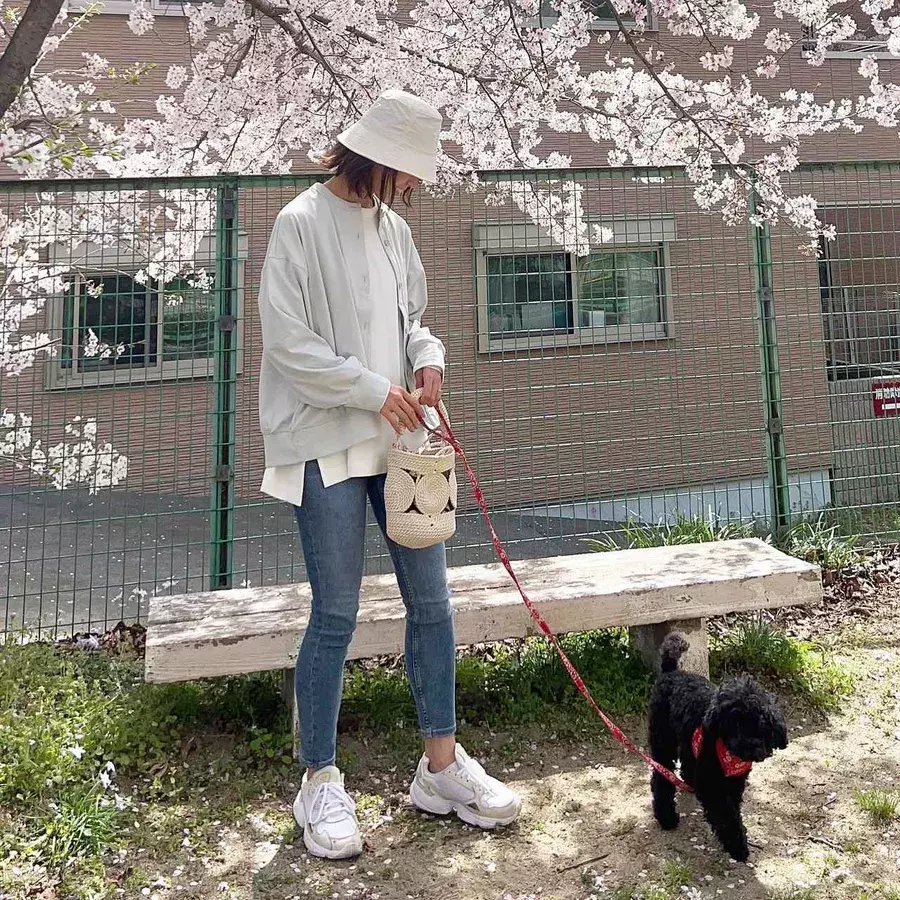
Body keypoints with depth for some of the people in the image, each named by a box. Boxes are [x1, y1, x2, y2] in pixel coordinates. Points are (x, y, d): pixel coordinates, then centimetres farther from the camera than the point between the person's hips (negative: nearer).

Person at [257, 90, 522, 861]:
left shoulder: (393, 227, 12)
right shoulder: (302, 223, -7)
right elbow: (286, 341, -13)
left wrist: (428, 356, -2)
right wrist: (373, 390, -15)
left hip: (395, 440, 7)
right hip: (327, 446, -6)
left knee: (431, 601, 7)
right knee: (336, 614, -2)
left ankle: (442, 766, 21)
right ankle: (320, 781, 16)